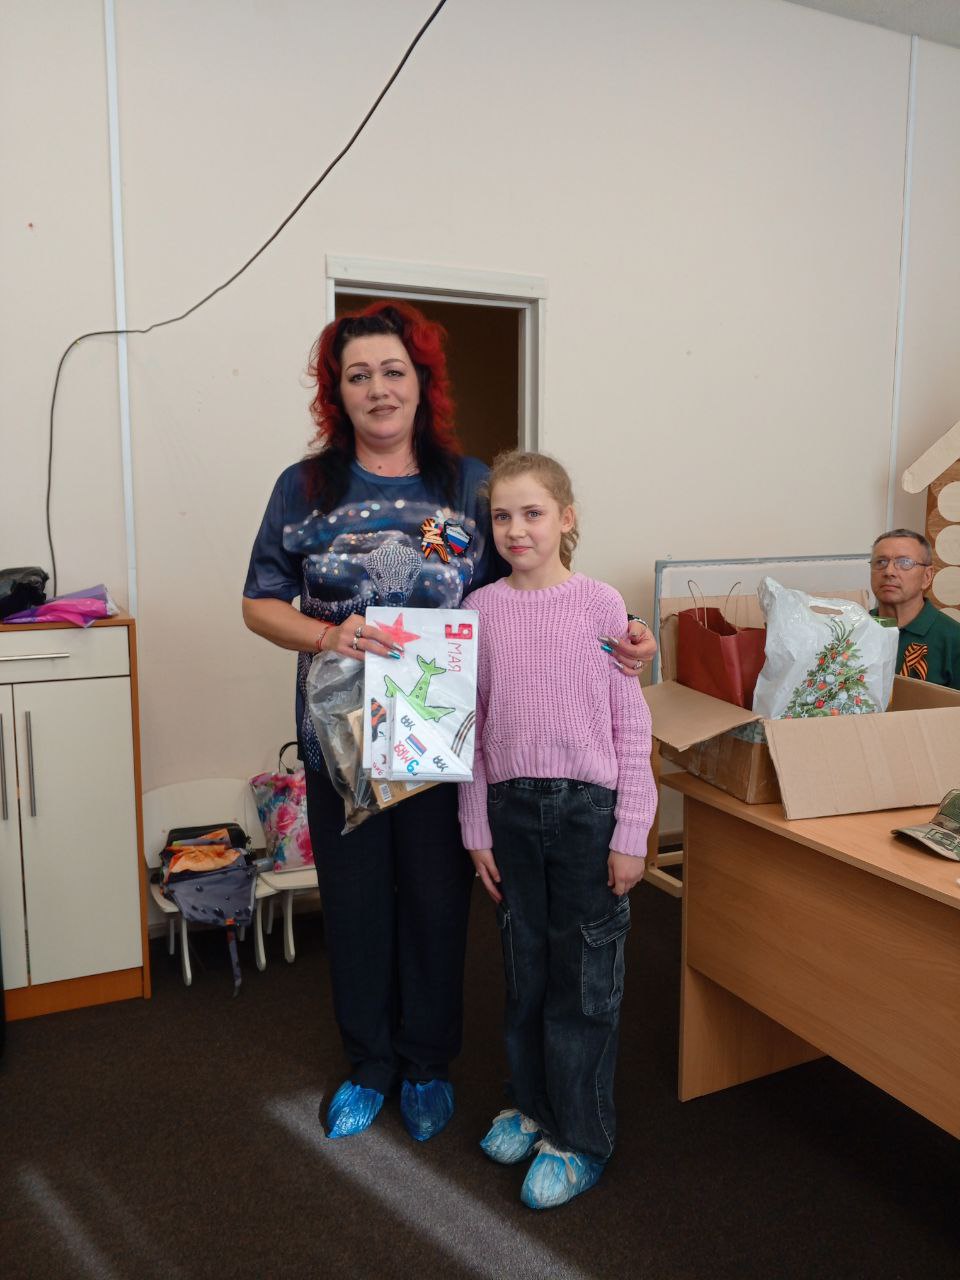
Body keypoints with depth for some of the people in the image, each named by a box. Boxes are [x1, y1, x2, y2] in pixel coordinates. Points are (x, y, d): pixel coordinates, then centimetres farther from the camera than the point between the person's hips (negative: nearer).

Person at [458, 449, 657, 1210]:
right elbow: (472, 727, 5)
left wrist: (631, 834, -6)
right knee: (524, 968, 17)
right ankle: (533, 1104, 38)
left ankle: (582, 1139, 25)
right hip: (511, 806, 3)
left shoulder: (601, 604, -6)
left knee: (584, 977, 7)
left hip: (589, 806, -2)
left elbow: (631, 725, -4)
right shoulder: (480, 609, 0)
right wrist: (476, 829, 4)